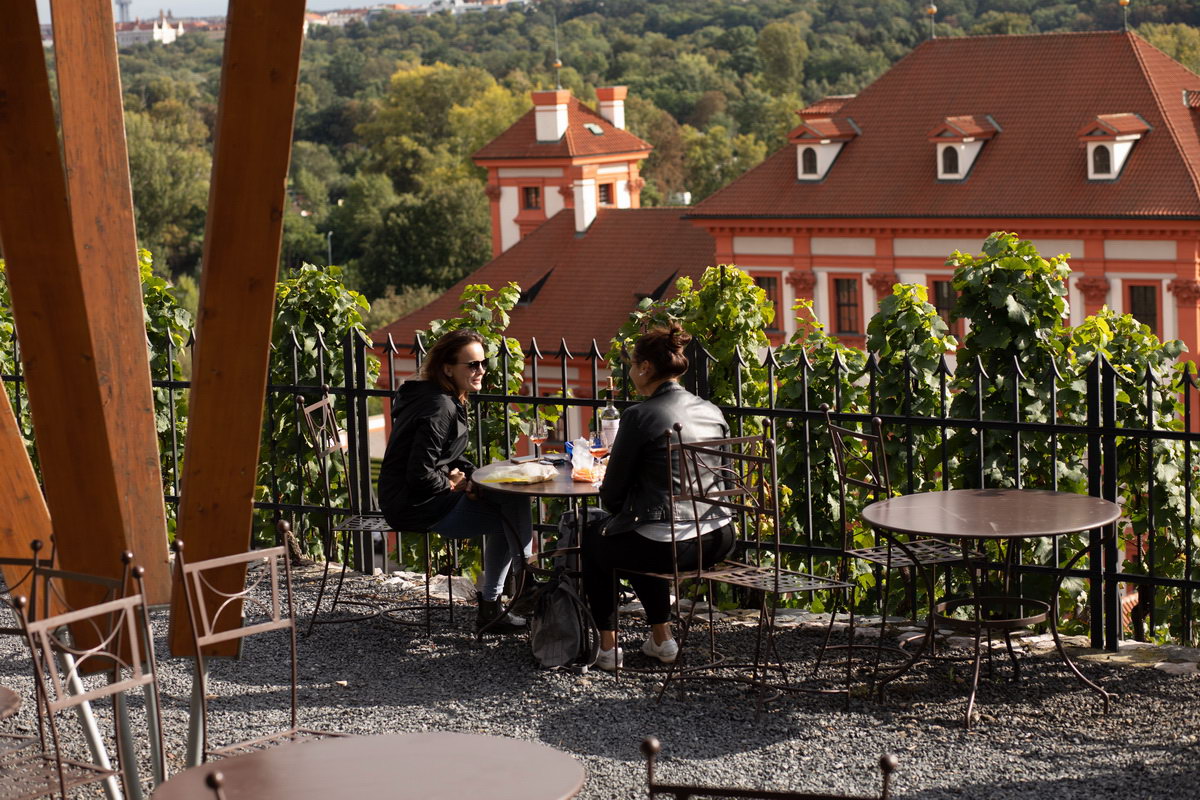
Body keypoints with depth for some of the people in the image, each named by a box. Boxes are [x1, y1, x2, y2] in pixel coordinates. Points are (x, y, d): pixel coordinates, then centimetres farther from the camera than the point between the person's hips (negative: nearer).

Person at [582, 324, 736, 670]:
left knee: (593, 539, 25)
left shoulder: (640, 416, -12)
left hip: (665, 548, -6)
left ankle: (607, 644, 26)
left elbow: (611, 494, -7)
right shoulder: (712, 412, 7)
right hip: (718, 541, 6)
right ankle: (661, 638, 37)